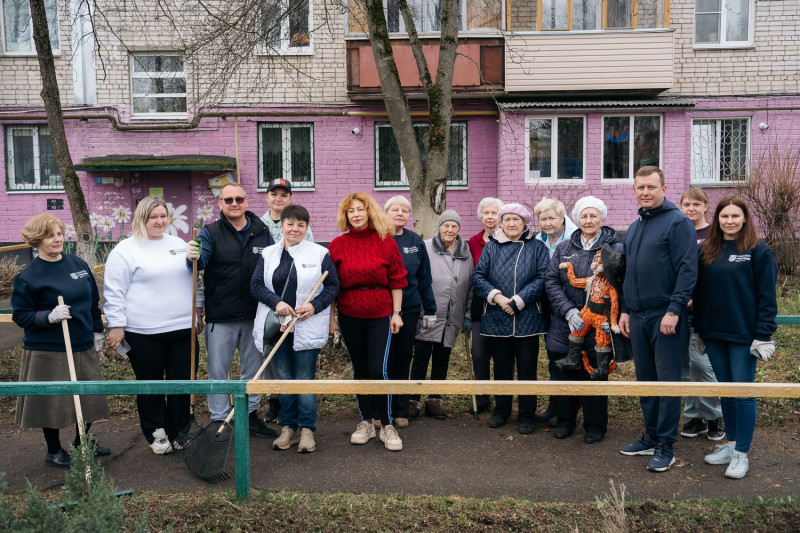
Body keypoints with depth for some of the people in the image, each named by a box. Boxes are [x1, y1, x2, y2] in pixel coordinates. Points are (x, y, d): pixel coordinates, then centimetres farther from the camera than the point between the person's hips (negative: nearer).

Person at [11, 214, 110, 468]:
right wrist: (50, 316, -24)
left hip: (83, 347, 5)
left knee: (89, 396, 14)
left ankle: (82, 441, 36)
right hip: (48, 352, -5)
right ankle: (54, 451, 26)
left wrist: (97, 331, 14)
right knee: (52, 400, 5)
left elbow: (93, 301, 14)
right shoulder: (27, 277, -11)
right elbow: (20, 315, -8)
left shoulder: (78, 264, 5)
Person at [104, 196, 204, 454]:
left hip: (183, 328, 4)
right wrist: (116, 326, -10)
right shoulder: (125, 250, -4)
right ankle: (156, 433, 24)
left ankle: (179, 433, 22)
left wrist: (198, 311, 17)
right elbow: (114, 292, -6)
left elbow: (194, 280, 20)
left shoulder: (179, 244, 12)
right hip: (144, 333, -4)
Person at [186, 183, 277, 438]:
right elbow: (201, 262, -16)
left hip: (254, 315, 3)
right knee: (218, 371, 5)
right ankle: (219, 420, 18)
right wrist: (193, 258, -40)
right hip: (220, 316, -2)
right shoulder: (211, 232, -1)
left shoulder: (262, 232, 5)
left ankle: (251, 415, 30)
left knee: (253, 369, 15)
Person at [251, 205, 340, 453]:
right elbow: (256, 285, 4)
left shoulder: (320, 253, 0)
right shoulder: (268, 254, 8)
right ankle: (288, 427, 23)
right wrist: (276, 302, -13)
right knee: (284, 378, 11)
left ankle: (307, 429, 15)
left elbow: (333, 285, 1)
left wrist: (315, 305, -14)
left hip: (307, 328, -3)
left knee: (305, 379, 2)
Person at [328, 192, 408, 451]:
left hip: (380, 315, -2)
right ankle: (366, 422, 24)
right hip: (350, 316, 2)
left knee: (378, 369, -8)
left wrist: (396, 312, -2)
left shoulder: (386, 243, -1)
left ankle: (387, 425, 6)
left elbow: (396, 280, 1)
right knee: (360, 369, 11)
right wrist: (331, 317, 3)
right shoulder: (337, 245, 2)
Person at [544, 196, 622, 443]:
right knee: (563, 373, 10)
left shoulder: (614, 249, -1)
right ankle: (565, 420, 28)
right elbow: (551, 281, 2)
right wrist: (568, 311, -11)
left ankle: (595, 425, 23)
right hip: (564, 325, 3)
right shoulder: (564, 248, 9)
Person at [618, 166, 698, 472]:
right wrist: (625, 310, 14)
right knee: (645, 379, 13)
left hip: (666, 317, -7)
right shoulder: (634, 228, 16)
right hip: (637, 317, 7)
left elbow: (687, 270, -14)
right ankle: (651, 437, 25)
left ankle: (666, 447, 7)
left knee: (667, 381, -1)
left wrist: (674, 310, -19)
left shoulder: (677, 222, -7)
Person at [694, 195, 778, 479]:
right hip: (714, 334, 5)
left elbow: (767, 296, -8)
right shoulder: (706, 251, 8)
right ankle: (731, 444, 26)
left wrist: (763, 335, -13)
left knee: (743, 393, 0)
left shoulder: (758, 251, -6)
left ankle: (742, 454, 9)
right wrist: (698, 331, 12)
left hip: (743, 336, -5)